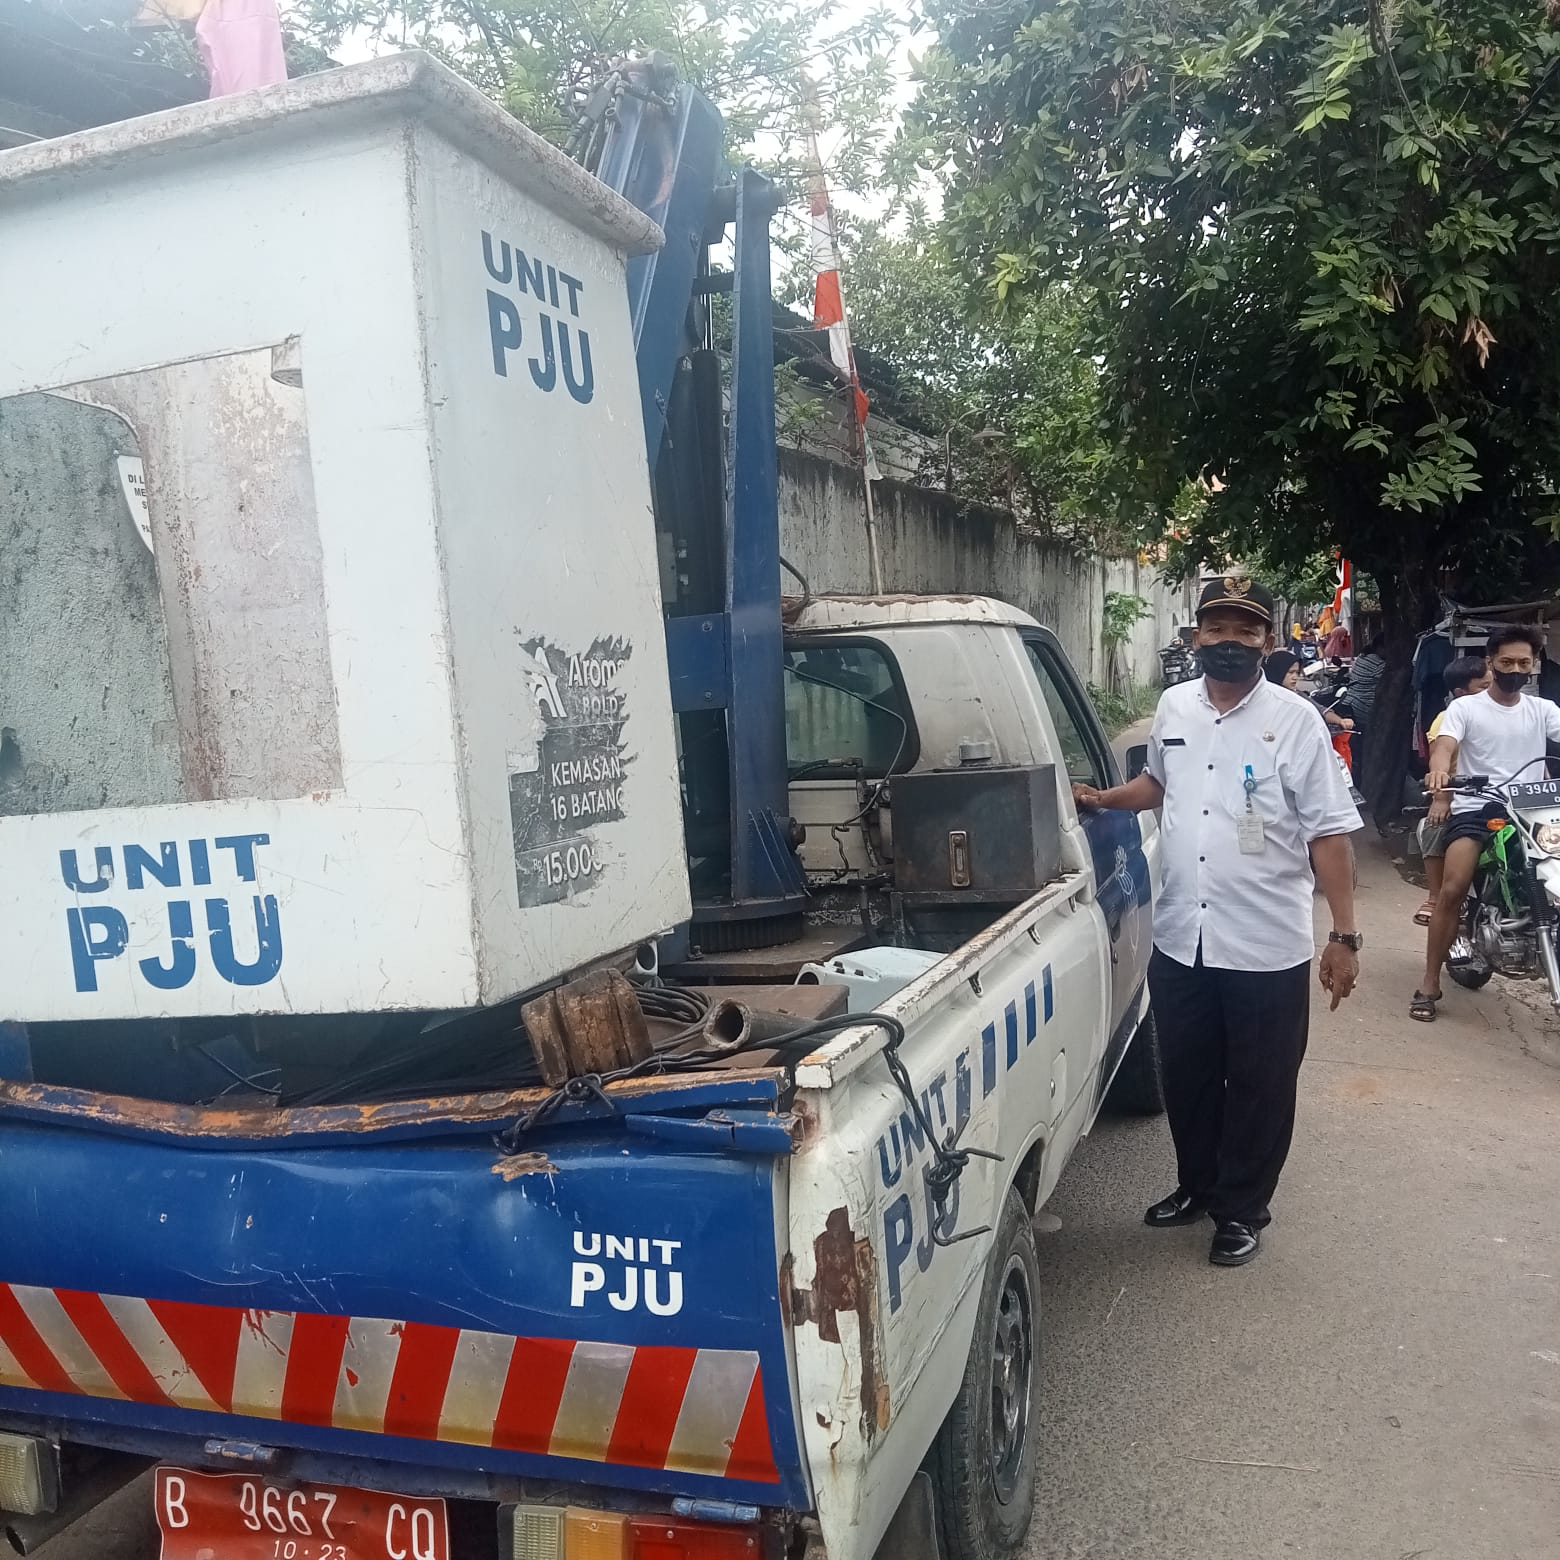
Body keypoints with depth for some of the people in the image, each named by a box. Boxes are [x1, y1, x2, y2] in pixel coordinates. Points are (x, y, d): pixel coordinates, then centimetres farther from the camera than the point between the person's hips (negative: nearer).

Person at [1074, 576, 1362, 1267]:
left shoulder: (1294, 720, -10)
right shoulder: (1173, 707, 4)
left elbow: (1328, 833, -10)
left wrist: (1344, 935, -12)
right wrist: (1105, 799, 5)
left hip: (1267, 949, -4)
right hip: (1181, 941, 4)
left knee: (1258, 1087, 10)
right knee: (1187, 1077, 18)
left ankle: (1241, 1210, 29)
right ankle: (1198, 1185, 40)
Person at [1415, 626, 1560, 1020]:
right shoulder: (1465, 708, 4)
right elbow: (1444, 746, -13)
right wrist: (1439, 769, -38)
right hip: (1474, 809, -3)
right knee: (1453, 890, -17)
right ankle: (1430, 984, -10)